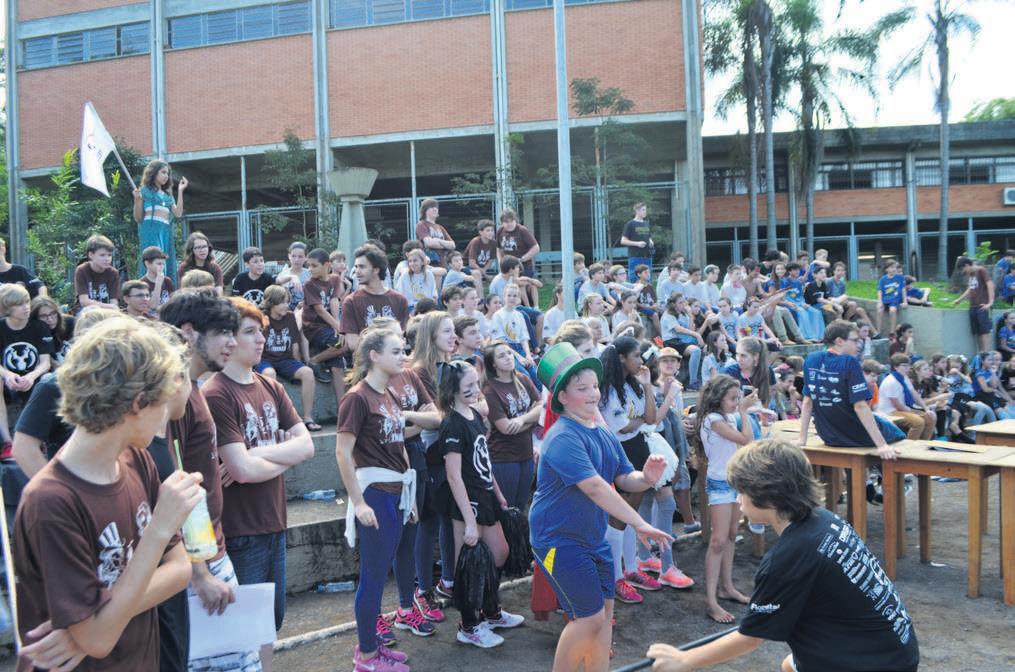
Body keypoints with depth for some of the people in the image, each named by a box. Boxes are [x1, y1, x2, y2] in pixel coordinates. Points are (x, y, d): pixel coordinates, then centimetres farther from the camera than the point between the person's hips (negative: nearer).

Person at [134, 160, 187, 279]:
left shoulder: (168, 195, 23)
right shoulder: (145, 191, 8)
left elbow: (178, 214, 6)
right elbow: (138, 218, 4)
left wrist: (180, 191, 11)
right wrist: (137, 200, -12)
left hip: (167, 233, 6)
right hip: (150, 231, -6)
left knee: (167, 265, -2)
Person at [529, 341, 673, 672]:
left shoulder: (604, 434, 6)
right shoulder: (563, 438, -23)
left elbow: (625, 479, 8)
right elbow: (595, 487, -32)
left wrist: (646, 478, -16)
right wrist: (639, 524, -35)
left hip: (593, 536, 9)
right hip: (559, 538, -8)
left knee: (604, 611, 12)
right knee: (589, 617, -5)